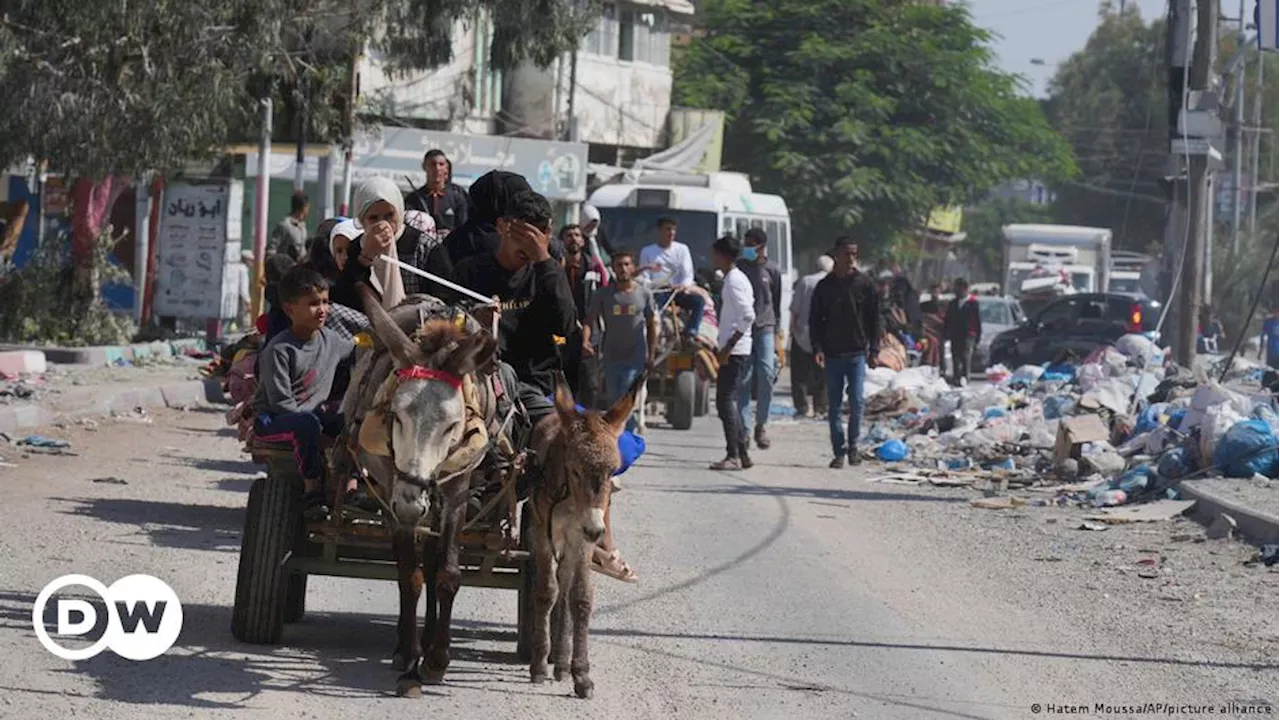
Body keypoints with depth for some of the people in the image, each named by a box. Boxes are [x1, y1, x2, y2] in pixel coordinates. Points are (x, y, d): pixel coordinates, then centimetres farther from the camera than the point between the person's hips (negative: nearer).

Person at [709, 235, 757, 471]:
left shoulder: (734, 281, -14)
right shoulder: (737, 279, 17)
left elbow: (748, 316, -23)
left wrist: (728, 347, -22)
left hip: (734, 351, -10)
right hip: (736, 351, 10)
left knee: (726, 401, -11)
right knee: (730, 401, 13)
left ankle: (733, 456, -13)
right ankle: (742, 453, 16)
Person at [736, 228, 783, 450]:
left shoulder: (772, 271, 7)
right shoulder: (738, 268, 6)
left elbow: (777, 305, 12)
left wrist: (777, 334, 6)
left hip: (764, 327, 0)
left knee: (766, 373, -14)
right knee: (744, 379, -3)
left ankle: (761, 425, 0)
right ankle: (744, 428, 1)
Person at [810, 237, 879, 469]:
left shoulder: (865, 284, 3)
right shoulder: (824, 287, 5)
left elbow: (874, 320, 6)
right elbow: (815, 320, 6)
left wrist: (873, 350, -1)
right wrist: (817, 348, -7)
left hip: (857, 353, -1)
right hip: (832, 354, 1)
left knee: (857, 401, -9)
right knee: (834, 406, 3)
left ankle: (853, 445, 8)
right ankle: (839, 451, 9)